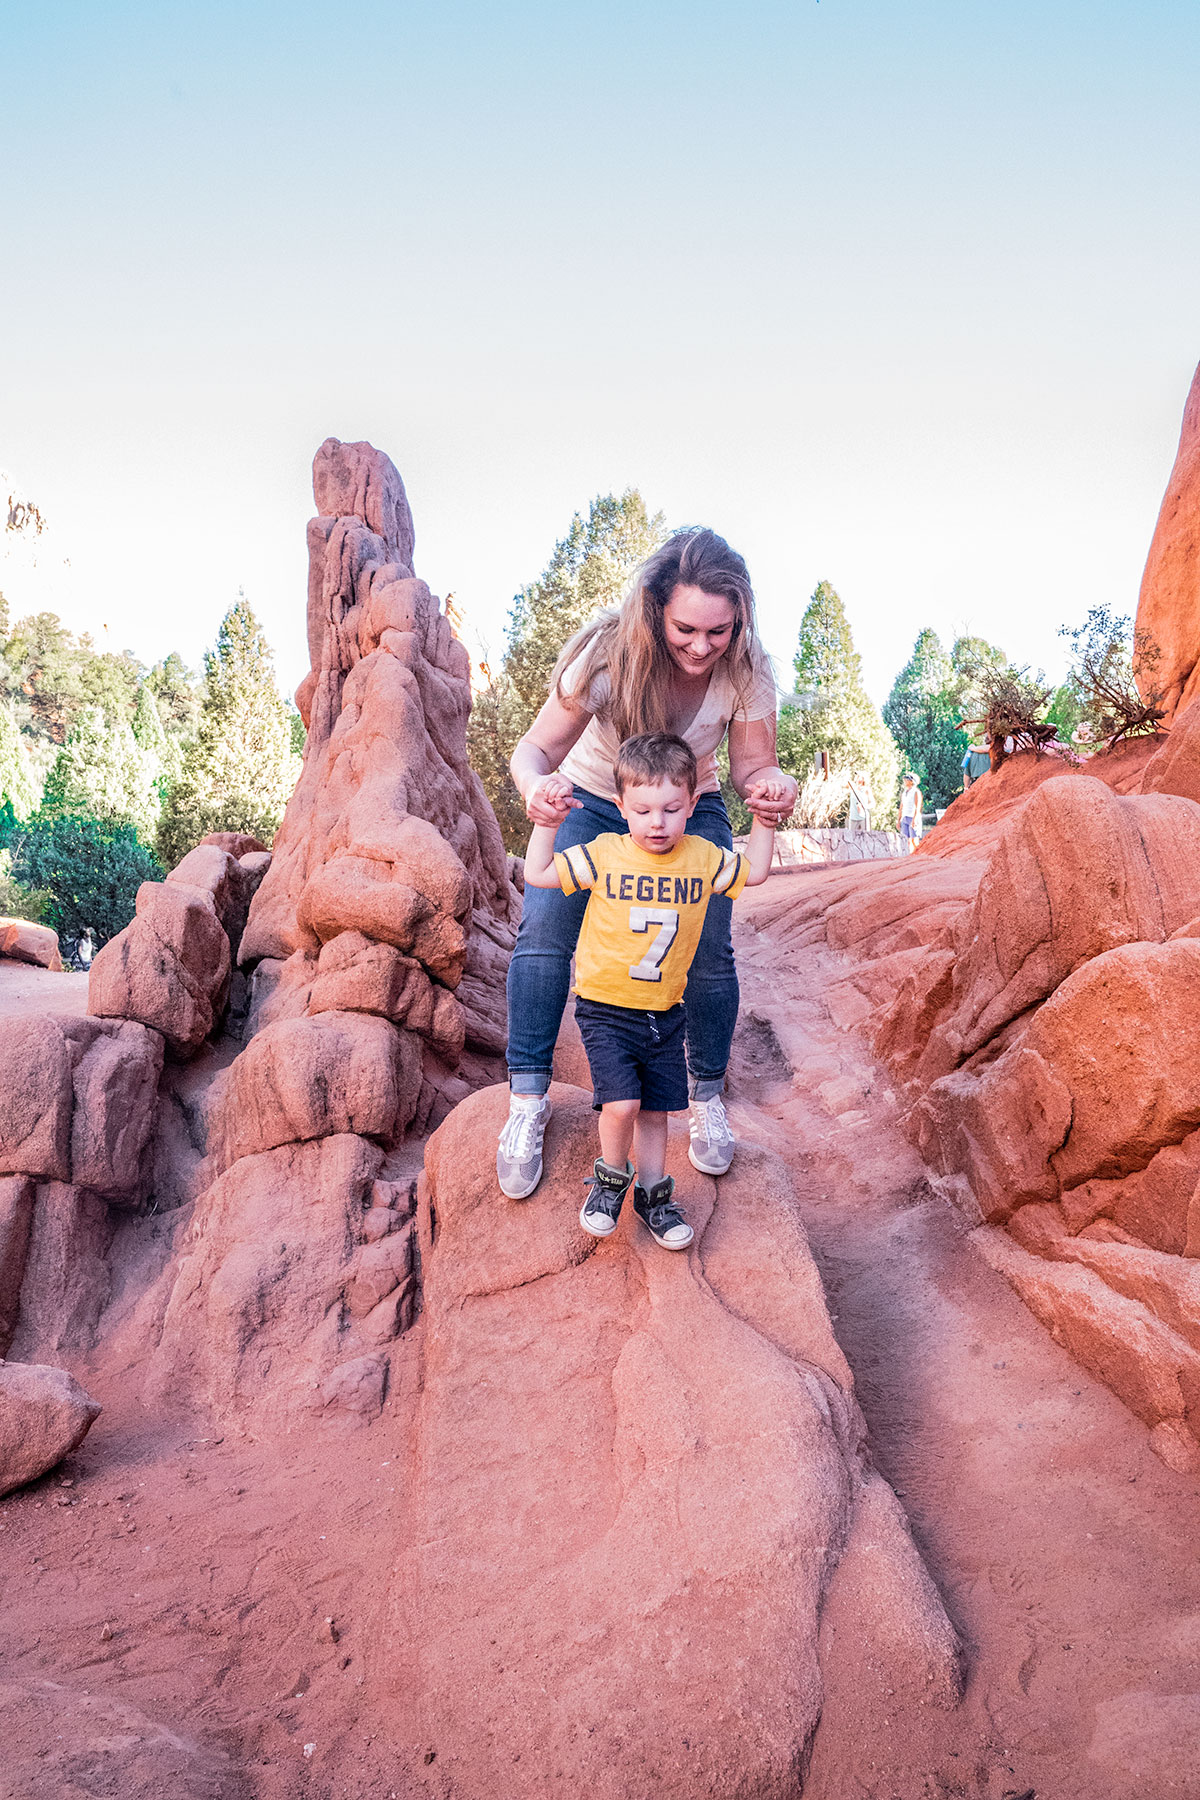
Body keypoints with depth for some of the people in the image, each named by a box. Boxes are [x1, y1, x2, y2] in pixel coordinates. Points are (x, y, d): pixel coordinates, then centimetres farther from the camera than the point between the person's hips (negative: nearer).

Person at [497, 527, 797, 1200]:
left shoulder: (746, 670, -24)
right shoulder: (609, 653, -31)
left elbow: (753, 764, -18)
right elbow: (537, 748, -30)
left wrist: (773, 785, -44)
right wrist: (537, 785, -56)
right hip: (592, 803, -1)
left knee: (709, 953, -10)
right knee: (543, 931, -19)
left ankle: (707, 1098, 13)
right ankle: (528, 1103, -7)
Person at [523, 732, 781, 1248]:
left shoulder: (702, 857, -1)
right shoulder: (603, 854, -10)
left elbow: (753, 872, 15)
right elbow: (537, 875, -3)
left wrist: (764, 818, 5)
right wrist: (546, 822, -12)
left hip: (664, 1012, 4)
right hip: (605, 1008, -3)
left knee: (656, 1108, 11)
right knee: (621, 1103, -16)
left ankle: (652, 1194, 31)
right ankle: (610, 1178, 13)